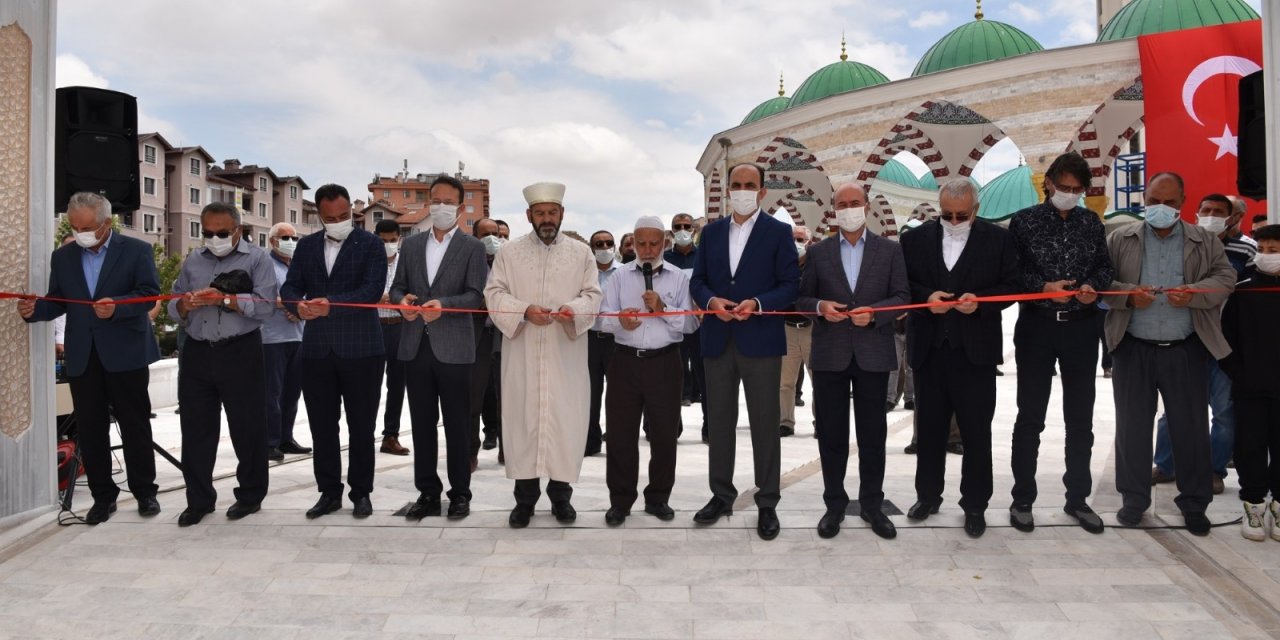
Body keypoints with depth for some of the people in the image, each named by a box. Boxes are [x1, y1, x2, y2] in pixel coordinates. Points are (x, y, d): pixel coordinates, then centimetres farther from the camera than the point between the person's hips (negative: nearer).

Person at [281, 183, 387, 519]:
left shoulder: (371, 244, -2)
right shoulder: (306, 245, 11)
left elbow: (373, 290, -15)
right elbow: (290, 286, 5)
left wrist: (332, 304, -27)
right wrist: (298, 305, -19)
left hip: (360, 349, -4)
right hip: (317, 349, 4)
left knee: (361, 426, 5)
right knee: (322, 426, 9)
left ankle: (361, 492, 17)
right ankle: (329, 492, 21)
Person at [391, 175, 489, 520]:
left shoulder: (472, 247, 1)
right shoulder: (411, 244, 15)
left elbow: (475, 296, -7)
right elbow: (397, 286, 14)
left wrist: (443, 304, -23)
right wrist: (403, 300, -9)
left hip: (453, 347, -4)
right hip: (415, 346, 4)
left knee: (457, 424, 3)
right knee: (422, 423, 9)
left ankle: (460, 493, 13)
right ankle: (428, 493, 19)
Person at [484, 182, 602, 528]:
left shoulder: (581, 252, 7)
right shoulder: (510, 252, 6)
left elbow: (593, 295, 3)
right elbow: (494, 293, 1)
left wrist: (573, 309, -19)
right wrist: (524, 311, -17)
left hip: (566, 354, 0)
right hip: (522, 354, 0)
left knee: (566, 419, 3)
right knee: (522, 418, 2)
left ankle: (560, 494, 16)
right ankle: (525, 497, 13)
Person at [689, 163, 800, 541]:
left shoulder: (779, 232, 0)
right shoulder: (711, 232, 12)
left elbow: (790, 285, -5)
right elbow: (697, 281, 9)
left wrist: (757, 304, -21)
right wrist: (712, 301, -12)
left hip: (761, 340, -4)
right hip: (718, 341, 4)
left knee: (765, 424, 3)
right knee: (719, 422, 11)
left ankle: (767, 503, 13)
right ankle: (721, 495, 25)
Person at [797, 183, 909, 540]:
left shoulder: (890, 250, 6)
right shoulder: (818, 252, 7)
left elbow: (901, 297, 1)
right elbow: (801, 298, 7)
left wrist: (873, 312, -17)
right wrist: (820, 306, -14)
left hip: (873, 354, 0)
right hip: (830, 354, 0)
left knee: (873, 434, 7)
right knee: (831, 434, 6)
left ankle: (872, 504, 20)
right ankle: (834, 504, 18)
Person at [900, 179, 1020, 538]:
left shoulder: (998, 239, 2)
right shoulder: (915, 238, 6)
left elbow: (1011, 286, 1)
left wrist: (980, 300, -17)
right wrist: (926, 297, -13)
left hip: (975, 349, -2)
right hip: (929, 348, 2)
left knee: (976, 431, 5)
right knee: (930, 427, 12)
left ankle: (975, 505, 17)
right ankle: (928, 496, 27)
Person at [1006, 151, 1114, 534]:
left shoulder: (1091, 222, 6)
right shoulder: (1025, 221, -3)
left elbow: (1105, 266, 11)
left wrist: (1093, 285, -10)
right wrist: (1043, 286, -20)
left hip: (1081, 327, 3)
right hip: (1036, 326, -3)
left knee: (1080, 417, 10)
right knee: (1030, 416, 3)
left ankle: (1077, 498, 23)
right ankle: (1022, 499, 14)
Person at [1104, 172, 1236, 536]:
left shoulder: (1204, 242, 7)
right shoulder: (1120, 240, 4)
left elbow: (1225, 278, -1)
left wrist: (1194, 294, -19)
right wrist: (1128, 295, -18)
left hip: (1186, 351, 1)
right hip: (1133, 349, 0)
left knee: (1191, 427, 7)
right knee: (1132, 426, 7)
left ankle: (1194, 503, 21)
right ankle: (1134, 499, 20)